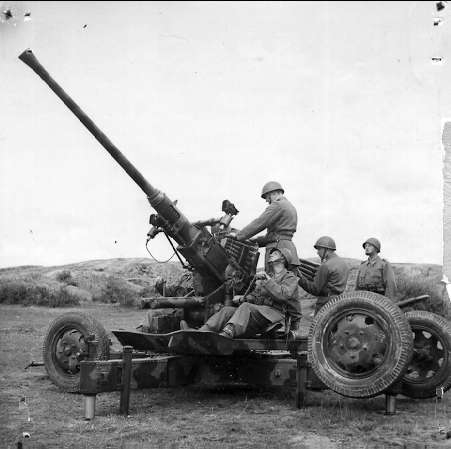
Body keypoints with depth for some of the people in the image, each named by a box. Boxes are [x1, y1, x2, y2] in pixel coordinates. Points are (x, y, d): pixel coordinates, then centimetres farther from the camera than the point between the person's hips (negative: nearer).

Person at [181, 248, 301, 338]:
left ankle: (226, 334, -61)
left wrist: (268, 281, -7)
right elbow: (254, 295, 22)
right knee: (228, 310, -15)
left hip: (275, 314, -7)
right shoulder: (266, 277, 33)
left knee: (246, 307, -34)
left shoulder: (290, 278, 9)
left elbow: (284, 295, -12)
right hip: (259, 313, 7)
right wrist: (242, 298, 1)